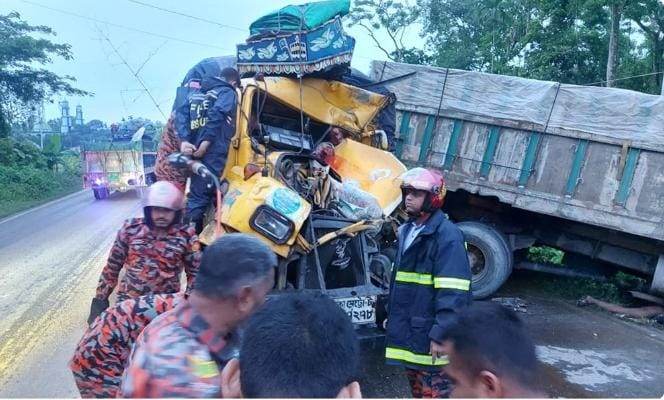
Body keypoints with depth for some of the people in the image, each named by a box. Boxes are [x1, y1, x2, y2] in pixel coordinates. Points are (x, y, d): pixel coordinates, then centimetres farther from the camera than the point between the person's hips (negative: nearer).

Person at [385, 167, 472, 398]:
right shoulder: (407, 231, 12)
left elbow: (452, 293, -23)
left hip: (429, 334, -9)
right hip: (408, 330, 9)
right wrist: (392, 315, 22)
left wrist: (440, 335, -24)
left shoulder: (447, 235, -18)